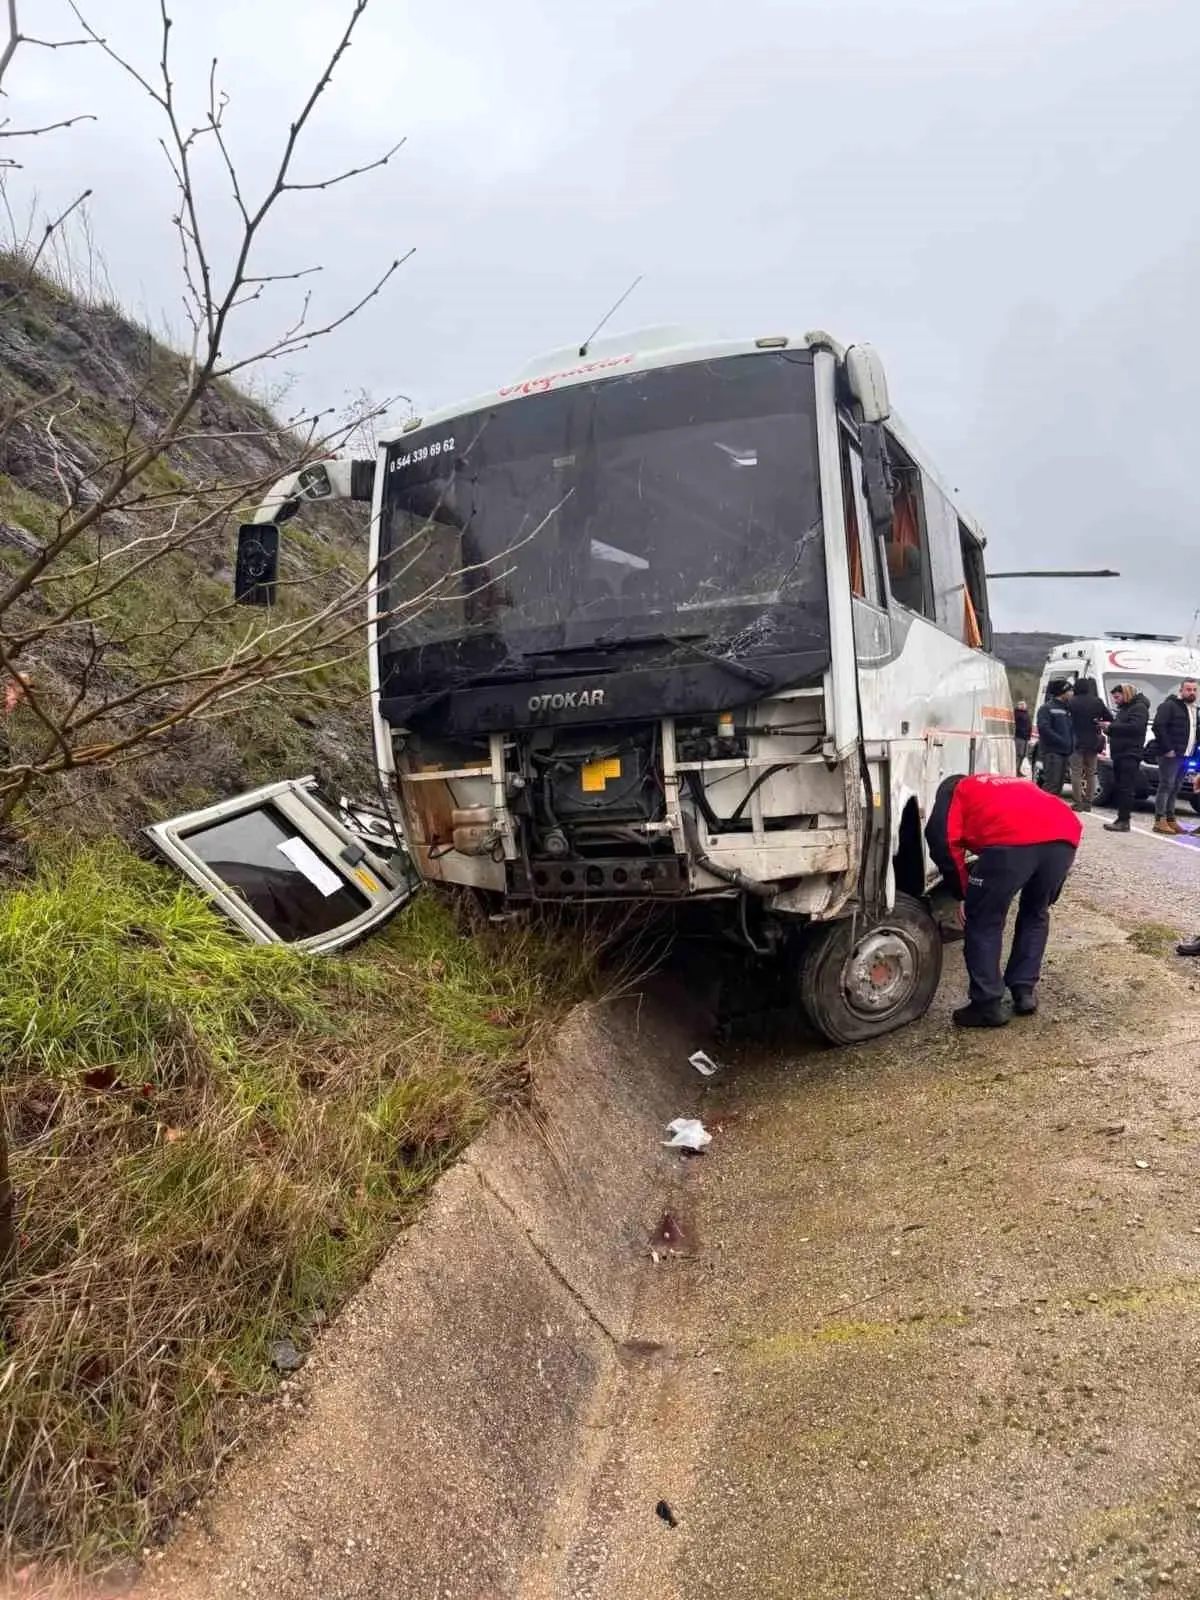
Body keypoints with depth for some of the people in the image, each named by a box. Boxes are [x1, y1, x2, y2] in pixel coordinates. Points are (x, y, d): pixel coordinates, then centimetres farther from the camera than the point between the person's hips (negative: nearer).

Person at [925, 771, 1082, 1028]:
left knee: (983, 922, 12)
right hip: (1064, 836, 6)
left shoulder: (955, 792, 29)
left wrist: (963, 893, 19)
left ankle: (988, 1005, 13)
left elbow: (944, 840, 10)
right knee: (1035, 914, 29)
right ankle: (1025, 992, 28)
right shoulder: (1016, 784, 44)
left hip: (1012, 840, -6)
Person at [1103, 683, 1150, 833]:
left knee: (1125, 788, -12)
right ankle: (1121, 818, 13)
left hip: (1130, 754, -10)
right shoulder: (1125, 708, 23)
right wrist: (1109, 727, 4)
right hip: (1119, 754, 10)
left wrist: (1111, 726, -17)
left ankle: (1124, 821, -14)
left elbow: (1135, 726, -21)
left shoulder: (1139, 707, -7)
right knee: (1118, 787, 9)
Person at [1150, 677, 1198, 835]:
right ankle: (1160, 821, -9)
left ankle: (1170, 820, 13)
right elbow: (1159, 726, -16)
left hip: (1185, 756, 8)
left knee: (1175, 789, 10)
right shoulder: (1170, 705, -7)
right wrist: (1168, 749, -18)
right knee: (1166, 786, -9)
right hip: (1170, 755, -8)